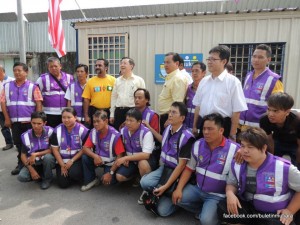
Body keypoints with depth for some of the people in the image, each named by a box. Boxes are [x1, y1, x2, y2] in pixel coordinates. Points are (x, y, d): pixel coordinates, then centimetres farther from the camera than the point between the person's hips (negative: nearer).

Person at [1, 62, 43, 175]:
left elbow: (39, 103, -6)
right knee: (18, 143, 12)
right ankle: (21, 164, 27)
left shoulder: (32, 86, -3)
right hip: (14, 121, 4)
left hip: (30, 121, -3)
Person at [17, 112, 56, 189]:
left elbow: (52, 150, -14)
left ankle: (47, 178, -7)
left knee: (48, 157, -36)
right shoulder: (26, 136, -9)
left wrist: (35, 154, -24)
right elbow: (23, 155, -5)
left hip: (47, 161, -2)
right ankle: (40, 175, 8)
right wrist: (31, 169, -16)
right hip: (33, 163, 2)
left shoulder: (50, 131, -17)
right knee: (21, 177, -24)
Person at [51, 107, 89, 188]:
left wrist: (72, 161, -16)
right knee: (63, 184, -8)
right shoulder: (58, 130, -3)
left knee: (74, 172, -31)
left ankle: (82, 178, 4)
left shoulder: (82, 130, -12)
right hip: (62, 160, 3)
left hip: (77, 159, -3)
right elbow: (55, 149, -1)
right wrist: (62, 165, -6)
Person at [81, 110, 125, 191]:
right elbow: (85, 148, -11)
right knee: (85, 157, -21)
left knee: (108, 181, -23)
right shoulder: (93, 132, -11)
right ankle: (91, 180, 2)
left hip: (111, 162, -4)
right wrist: (95, 156, -31)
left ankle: (113, 176, 14)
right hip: (99, 159, 4)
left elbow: (119, 156, -24)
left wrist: (110, 173, -25)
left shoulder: (115, 135, -27)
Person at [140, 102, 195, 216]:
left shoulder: (186, 137, -21)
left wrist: (166, 186, -21)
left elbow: (181, 165, -20)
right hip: (164, 168, 6)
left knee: (163, 210, -13)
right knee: (145, 182, -23)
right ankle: (158, 193, 7)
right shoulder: (168, 128, -1)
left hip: (176, 172, -6)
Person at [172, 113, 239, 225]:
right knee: (177, 198, -9)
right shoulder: (198, 144, -2)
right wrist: (179, 189, -5)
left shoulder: (234, 149, -16)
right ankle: (203, 210, 11)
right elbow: (189, 169, 3)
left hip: (218, 195, -5)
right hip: (198, 189, 5)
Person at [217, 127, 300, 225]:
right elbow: (231, 183, 6)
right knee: (223, 209, -21)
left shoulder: (284, 168, -20)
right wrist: (230, 193, -17)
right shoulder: (237, 165, -7)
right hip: (249, 207, 3)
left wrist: (290, 211, -8)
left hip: (275, 214, -3)